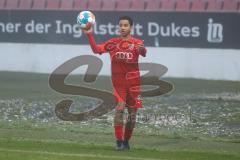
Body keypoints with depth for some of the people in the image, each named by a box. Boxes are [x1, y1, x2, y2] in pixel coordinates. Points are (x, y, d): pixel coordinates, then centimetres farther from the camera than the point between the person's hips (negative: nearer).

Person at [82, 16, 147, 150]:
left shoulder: (137, 42, 1)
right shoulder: (113, 42, 8)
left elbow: (144, 52, -19)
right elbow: (97, 49, 3)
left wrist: (142, 49, -43)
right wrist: (89, 35, -8)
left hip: (133, 81, 0)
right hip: (118, 82, 0)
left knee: (133, 112, 6)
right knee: (120, 107, -19)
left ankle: (126, 141, 25)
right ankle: (119, 141, -16)